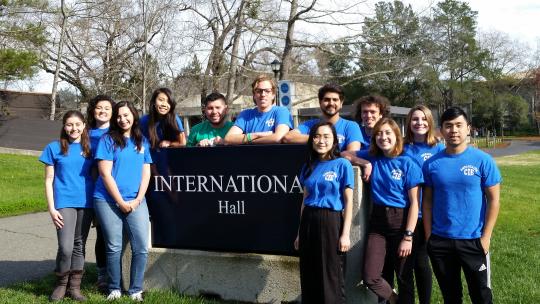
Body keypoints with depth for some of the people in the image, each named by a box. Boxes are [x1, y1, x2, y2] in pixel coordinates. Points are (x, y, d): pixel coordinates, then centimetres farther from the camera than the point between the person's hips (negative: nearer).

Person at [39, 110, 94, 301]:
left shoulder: (89, 148, 8)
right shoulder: (54, 148, 3)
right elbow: (49, 180, 2)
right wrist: (52, 209, -6)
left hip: (86, 203, 3)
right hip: (64, 203, -2)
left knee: (79, 246, 7)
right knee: (66, 247, -11)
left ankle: (75, 286, 17)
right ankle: (61, 284, 10)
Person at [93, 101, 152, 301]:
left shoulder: (142, 141, 10)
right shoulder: (108, 140, -1)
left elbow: (146, 173, 9)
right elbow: (105, 174, -7)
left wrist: (138, 199, -4)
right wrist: (121, 202, -10)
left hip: (136, 202, 3)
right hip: (108, 200, -2)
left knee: (141, 248, -4)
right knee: (114, 247, 3)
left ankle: (136, 290, 9)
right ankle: (114, 289, 18)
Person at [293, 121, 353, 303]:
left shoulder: (342, 164, -4)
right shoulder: (309, 166, 11)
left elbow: (348, 201, -6)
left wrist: (345, 234, -12)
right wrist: (300, 232, 14)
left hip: (330, 222, -5)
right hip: (308, 222, 5)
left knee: (331, 276, 3)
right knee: (309, 276, 11)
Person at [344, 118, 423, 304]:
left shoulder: (407, 164, -8)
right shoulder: (372, 158, 5)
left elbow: (414, 202, -9)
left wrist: (408, 236, -14)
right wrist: (366, 163, -4)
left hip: (401, 221, -3)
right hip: (377, 221, 3)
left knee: (404, 278, 7)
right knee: (370, 277, -2)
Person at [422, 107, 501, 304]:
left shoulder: (483, 160, -6)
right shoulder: (432, 164, 0)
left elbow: (493, 200, -5)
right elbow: (428, 202, 5)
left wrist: (485, 237, -10)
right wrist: (428, 236, 1)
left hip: (474, 241, -2)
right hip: (440, 241, 2)